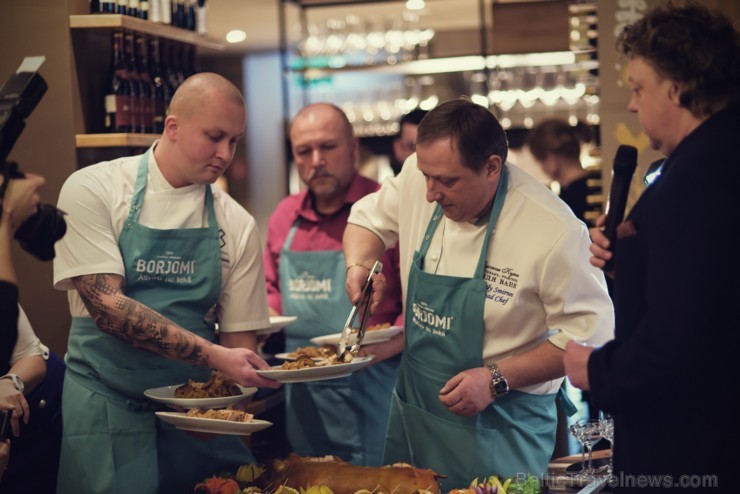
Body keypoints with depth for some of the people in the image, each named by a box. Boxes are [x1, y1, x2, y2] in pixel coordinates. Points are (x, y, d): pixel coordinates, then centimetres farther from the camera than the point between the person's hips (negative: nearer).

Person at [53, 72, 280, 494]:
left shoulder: (238, 225, 1)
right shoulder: (93, 190, -7)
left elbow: (239, 339, 4)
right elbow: (106, 305, -16)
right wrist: (212, 355, -24)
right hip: (109, 407, -2)